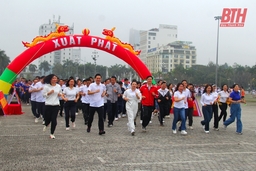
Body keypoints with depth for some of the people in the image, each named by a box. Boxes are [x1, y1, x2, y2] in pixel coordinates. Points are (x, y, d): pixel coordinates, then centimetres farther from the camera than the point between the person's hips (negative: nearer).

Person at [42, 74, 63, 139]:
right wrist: (49, 93, -17)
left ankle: (52, 134, 13)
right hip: (48, 105, -2)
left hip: (56, 105, 2)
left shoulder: (58, 86, 6)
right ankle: (46, 125, 42)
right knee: (47, 118, 2)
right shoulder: (46, 86, -5)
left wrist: (60, 94, -2)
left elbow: (60, 93, 20)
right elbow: (44, 94, -2)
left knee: (54, 120, -1)